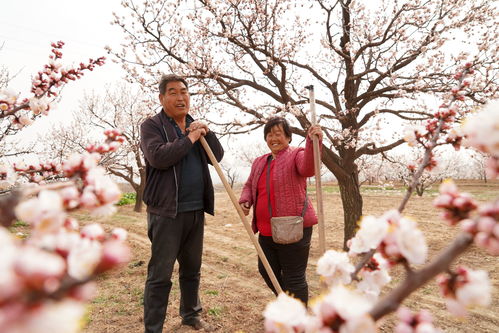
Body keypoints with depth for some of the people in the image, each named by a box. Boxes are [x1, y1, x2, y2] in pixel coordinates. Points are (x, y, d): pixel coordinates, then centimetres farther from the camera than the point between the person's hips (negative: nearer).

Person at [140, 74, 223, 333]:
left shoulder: (196, 126, 15)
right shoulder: (152, 125, -3)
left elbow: (218, 156, 8)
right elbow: (158, 157, -21)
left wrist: (206, 132, -8)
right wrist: (190, 139, -13)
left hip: (195, 211, 6)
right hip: (166, 211, -6)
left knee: (192, 269, 19)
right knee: (160, 275, 0)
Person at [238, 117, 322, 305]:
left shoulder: (297, 155, -6)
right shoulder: (259, 162, 14)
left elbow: (308, 168, -28)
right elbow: (249, 185, 21)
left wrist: (313, 142, -45)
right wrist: (245, 200, 0)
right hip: (266, 230, 8)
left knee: (294, 277, 2)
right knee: (267, 271, 20)